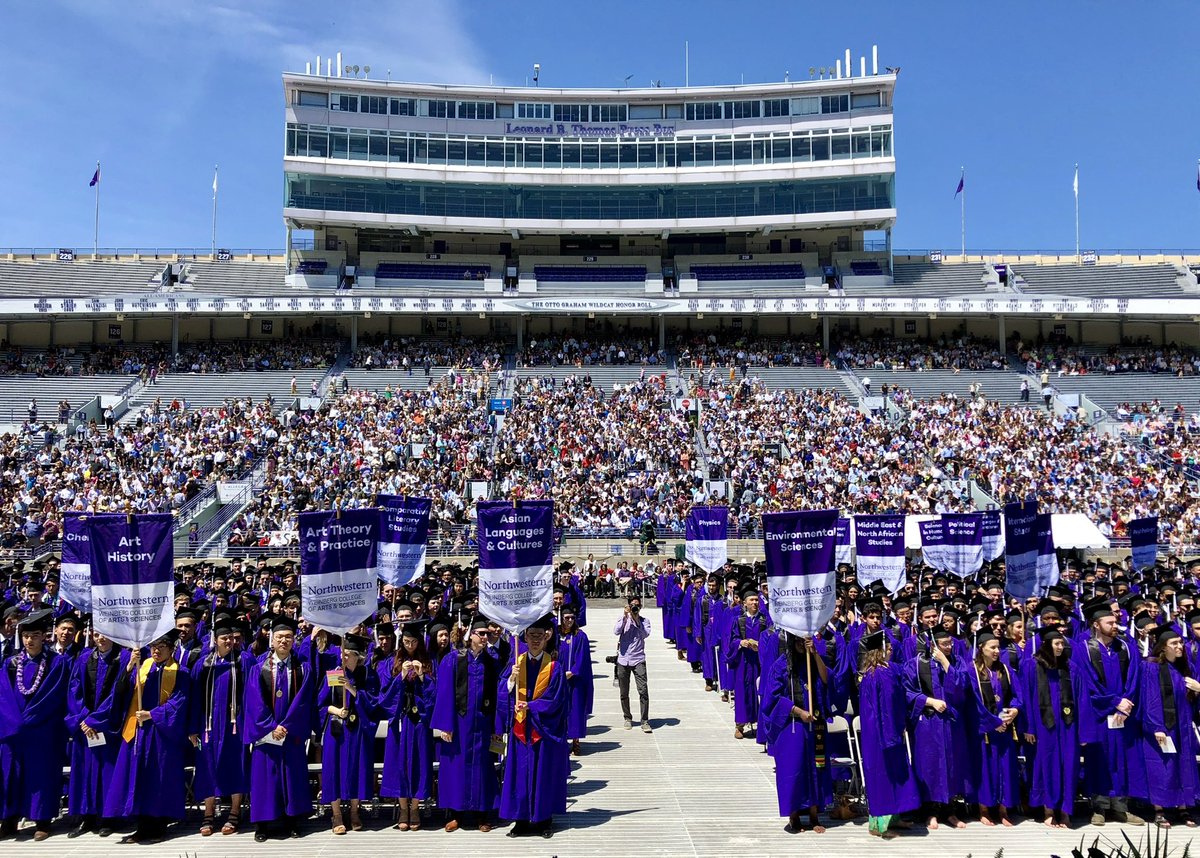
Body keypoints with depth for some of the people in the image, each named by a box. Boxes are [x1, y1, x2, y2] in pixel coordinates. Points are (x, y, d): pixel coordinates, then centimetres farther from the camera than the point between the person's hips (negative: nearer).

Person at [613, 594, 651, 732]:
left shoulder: (644, 621, 6)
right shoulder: (623, 619, 6)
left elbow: (646, 634, -13)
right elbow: (616, 631, -12)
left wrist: (637, 619, -14)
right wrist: (626, 616, -16)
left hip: (638, 660, -1)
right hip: (623, 660, 1)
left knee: (643, 691, -12)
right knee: (624, 693, 9)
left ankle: (644, 721, -6)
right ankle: (628, 718, 25)